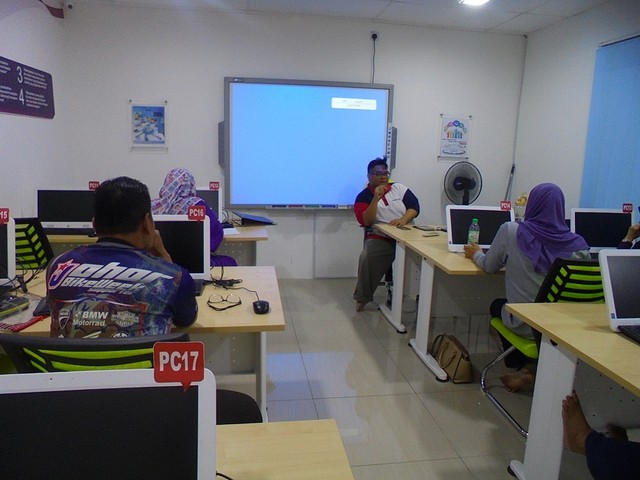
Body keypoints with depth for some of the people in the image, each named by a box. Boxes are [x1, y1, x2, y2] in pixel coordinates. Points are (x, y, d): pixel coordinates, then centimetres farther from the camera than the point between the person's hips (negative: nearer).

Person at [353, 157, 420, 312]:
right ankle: (362, 298, -9)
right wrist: (376, 198, -18)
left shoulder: (399, 188, 12)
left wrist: (403, 219, -15)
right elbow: (366, 221, -9)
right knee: (367, 257, -31)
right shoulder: (363, 197, 5)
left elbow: (415, 206, 5)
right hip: (379, 238, -2)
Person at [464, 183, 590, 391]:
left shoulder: (511, 231, -13)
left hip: (524, 324, -2)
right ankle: (535, 368, 30)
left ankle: (525, 368, 28)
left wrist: (476, 254, 23)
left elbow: (489, 267, 2)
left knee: (498, 305, 31)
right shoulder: (578, 244, -8)